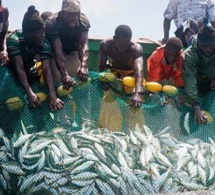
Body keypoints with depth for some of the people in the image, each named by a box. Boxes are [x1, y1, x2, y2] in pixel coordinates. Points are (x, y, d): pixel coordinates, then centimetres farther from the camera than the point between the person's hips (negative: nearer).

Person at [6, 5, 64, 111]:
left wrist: (52, 95, -44)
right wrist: (30, 93, -49)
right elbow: (19, 68, -38)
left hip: (28, 69, 4)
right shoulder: (14, 39, -33)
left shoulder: (44, 43, -22)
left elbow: (47, 69, -30)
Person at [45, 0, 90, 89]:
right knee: (56, 79, -16)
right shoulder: (52, 23, -33)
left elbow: (83, 44, -34)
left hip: (73, 52, 3)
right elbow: (58, 51, -42)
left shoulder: (83, 21, -24)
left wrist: (83, 66, -53)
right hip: (54, 54, -3)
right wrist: (64, 75, -55)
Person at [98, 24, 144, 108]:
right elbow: (101, 67, -22)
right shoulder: (105, 44, -31)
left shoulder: (136, 48, -39)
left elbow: (139, 70, -54)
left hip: (130, 74, -2)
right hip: (113, 71, 2)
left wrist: (138, 92, -69)